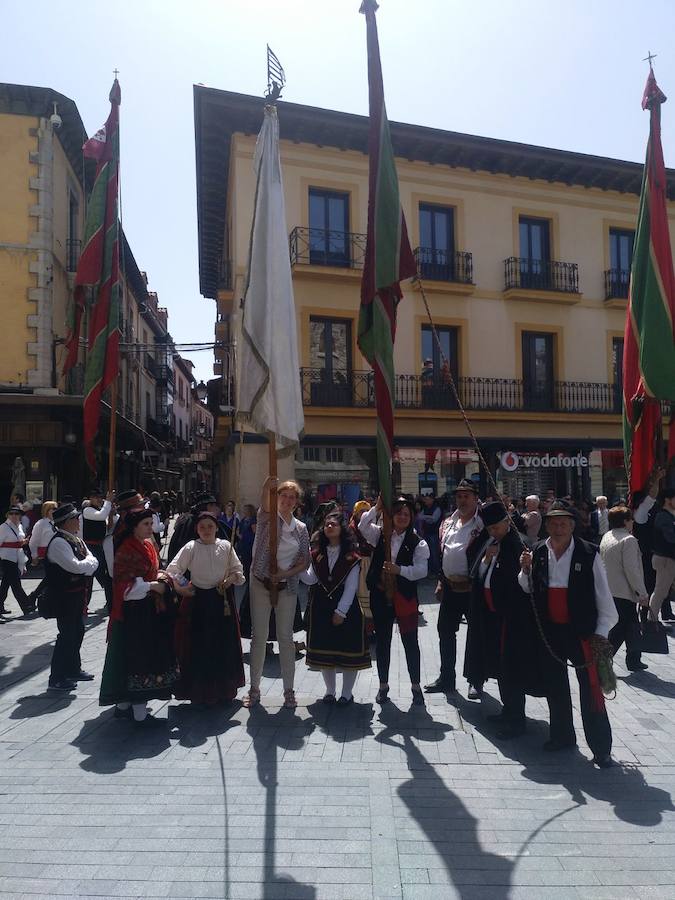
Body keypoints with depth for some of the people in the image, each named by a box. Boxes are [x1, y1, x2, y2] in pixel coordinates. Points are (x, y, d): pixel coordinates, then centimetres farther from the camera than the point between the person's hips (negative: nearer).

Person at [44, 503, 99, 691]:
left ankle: (73, 669, 35)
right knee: (67, 635, -4)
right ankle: (56, 679, 6)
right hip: (63, 596, -10)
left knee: (77, 631, 19)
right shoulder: (58, 542, -19)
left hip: (77, 595, 10)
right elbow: (75, 566, -28)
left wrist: (86, 565, -14)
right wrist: (88, 560, -10)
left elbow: (93, 563, 7)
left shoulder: (76, 540, 10)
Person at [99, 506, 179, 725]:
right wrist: (151, 585, -19)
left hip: (149, 610, 9)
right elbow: (124, 585, -19)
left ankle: (123, 705, 26)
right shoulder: (126, 551, -16)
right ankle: (139, 712, 4)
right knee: (137, 655, -4)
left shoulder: (148, 545, 11)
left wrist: (159, 576, 4)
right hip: (133, 612, -9)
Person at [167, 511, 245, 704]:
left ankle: (223, 689, 26)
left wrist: (229, 580, -11)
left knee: (224, 645, 9)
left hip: (222, 598, 2)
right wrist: (178, 588, -24)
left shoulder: (225, 546, 2)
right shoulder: (190, 548, -5)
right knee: (197, 645, 2)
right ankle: (199, 690, 17)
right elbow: (173, 569, -9)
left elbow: (237, 570, 8)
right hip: (198, 599, -2)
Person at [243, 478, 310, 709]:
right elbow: (265, 506, -28)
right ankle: (254, 688, 18)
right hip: (261, 583, -2)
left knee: (286, 638, 5)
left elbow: (304, 562, 5)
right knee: (258, 636, 5)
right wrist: (266, 489, -50)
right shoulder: (267, 518, -3)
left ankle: (289, 690, 15)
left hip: (287, 586, 2)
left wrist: (286, 573, -13)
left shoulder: (301, 528, 6)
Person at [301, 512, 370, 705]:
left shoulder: (351, 557, -5)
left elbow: (351, 587, -10)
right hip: (321, 607, 3)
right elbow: (310, 579, -7)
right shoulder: (317, 555, 5)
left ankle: (347, 693, 16)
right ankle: (330, 691, 24)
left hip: (345, 608, -3)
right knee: (324, 649, 9)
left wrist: (341, 611, -15)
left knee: (349, 650, 2)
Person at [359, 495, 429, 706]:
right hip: (380, 595, 3)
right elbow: (362, 527, -11)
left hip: (405, 598, -2)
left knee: (410, 642, 6)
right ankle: (383, 685, 28)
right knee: (382, 641, 13)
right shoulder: (381, 534, 5)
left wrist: (400, 570, -30)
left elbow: (422, 570, -15)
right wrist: (376, 508, -20)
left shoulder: (418, 543, -4)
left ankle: (415, 686, 23)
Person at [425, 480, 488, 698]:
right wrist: (441, 581, 15)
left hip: (472, 588, -6)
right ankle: (446, 678, 27)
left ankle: (476, 682, 21)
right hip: (450, 587, 6)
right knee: (445, 631, 13)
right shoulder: (447, 523, 11)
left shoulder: (483, 524, -9)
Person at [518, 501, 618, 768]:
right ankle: (562, 735, 34)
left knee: (591, 689, -2)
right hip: (549, 631, 4)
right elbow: (527, 589, 11)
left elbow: (603, 595, -5)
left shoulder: (588, 554, -11)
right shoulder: (537, 553, 0)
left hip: (581, 631, -4)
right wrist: (525, 570, -8)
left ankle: (601, 748, 12)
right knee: (554, 685, 16)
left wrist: (601, 631, -6)